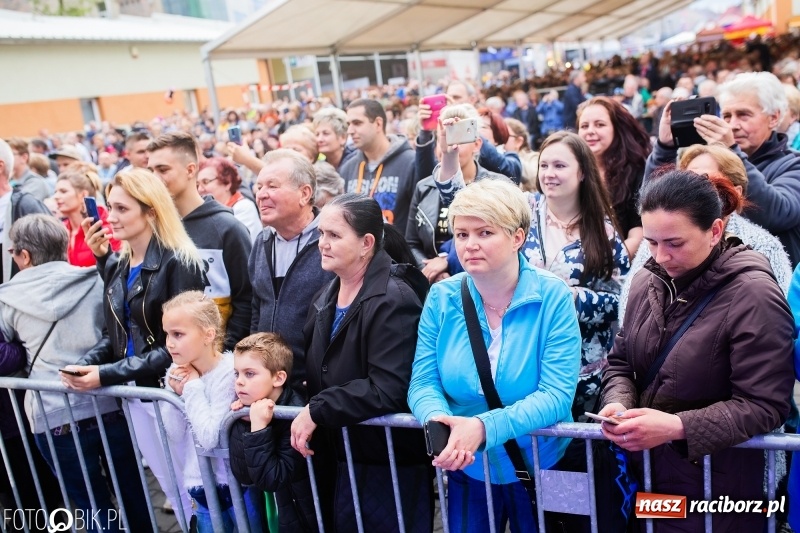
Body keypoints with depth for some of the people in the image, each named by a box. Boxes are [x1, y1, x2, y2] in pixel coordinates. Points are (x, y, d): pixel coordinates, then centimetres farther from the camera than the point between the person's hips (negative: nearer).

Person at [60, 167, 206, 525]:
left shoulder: (178, 263, -16)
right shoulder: (115, 264, 7)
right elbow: (113, 332, 11)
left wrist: (107, 374, -21)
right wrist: (85, 363, -8)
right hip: (135, 393, 7)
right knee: (168, 486, 20)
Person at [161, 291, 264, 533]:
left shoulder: (228, 372, -20)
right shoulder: (176, 373, -3)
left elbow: (210, 438, -26)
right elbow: (175, 438, 1)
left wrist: (193, 387, -20)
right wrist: (176, 395, -13)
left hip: (236, 483, -5)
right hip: (200, 485, 6)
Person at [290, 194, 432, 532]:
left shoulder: (393, 301, -19)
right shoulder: (328, 297, 9)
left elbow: (388, 390, -27)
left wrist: (318, 409, -22)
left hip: (388, 465, -8)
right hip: (337, 458, 8)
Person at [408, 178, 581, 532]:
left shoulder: (552, 297, -17)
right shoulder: (441, 298, -9)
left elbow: (556, 394, -23)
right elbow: (423, 382, -8)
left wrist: (485, 428, -36)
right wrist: (439, 421, -31)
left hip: (539, 467, -2)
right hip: (467, 469, 2)